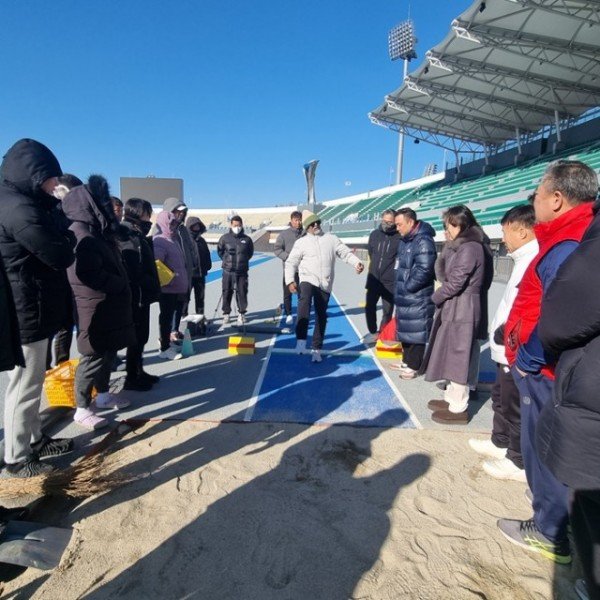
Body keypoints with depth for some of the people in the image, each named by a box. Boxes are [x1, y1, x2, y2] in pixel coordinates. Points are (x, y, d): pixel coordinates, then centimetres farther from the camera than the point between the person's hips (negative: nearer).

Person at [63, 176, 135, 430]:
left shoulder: (98, 230, 14)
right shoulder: (81, 233, -17)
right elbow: (90, 273, -24)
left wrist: (121, 286, 4)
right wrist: (121, 285, -13)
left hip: (109, 305, 9)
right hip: (95, 307, -9)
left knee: (108, 352, 18)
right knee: (94, 356, -1)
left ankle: (102, 395, 33)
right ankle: (82, 409, 13)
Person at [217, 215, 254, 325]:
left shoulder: (246, 239, 1)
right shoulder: (225, 238, 0)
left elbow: (250, 252, 16)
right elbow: (219, 250, 14)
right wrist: (226, 260, 11)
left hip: (242, 271, 0)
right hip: (228, 270, 0)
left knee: (242, 292, 3)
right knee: (227, 292, 5)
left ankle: (241, 313, 16)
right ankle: (226, 313, 18)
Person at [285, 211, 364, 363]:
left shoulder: (331, 239, 12)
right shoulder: (301, 242, 6)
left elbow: (346, 252, 9)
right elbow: (291, 263, 4)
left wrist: (357, 263, -10)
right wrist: (290, 281, -10)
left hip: (325, 284, 3)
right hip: (308, 280, -3)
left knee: (321, 317, 7)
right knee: (305, 301, -35)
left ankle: (316, 349, 20)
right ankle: (301, 340, -36)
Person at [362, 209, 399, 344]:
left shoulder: (399, 237, -9)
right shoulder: (374, 234, 4)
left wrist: (397, 276, -6)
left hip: (390, 282, -4)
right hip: (373, 279, 4)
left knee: (387, 310, 7)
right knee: (369, 307, 9)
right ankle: (373, 332, 26)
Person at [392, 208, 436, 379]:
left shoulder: (423, 241, -17)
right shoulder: (404, 240, 13)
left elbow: (424, 269, -25)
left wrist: (407, 287, -17)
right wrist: (400, 289, 12)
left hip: (417, 298, -10)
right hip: (404, 296, 10)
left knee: (416, 332, 0)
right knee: (405, 330, 19)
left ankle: (414, 366, 11)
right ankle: (407, 360, 34)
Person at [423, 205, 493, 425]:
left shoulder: (469, 248, -18)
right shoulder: (463, 246, 14)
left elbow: (455, 283, -17)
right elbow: (444, 272, 13)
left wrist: (436, 297, -5)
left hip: (462, 310, -10)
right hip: (455, 308, 10)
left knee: (458, 356, -1)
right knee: (453, 356, 17)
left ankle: (458, 409, 12)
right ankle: (452, 398, 31)